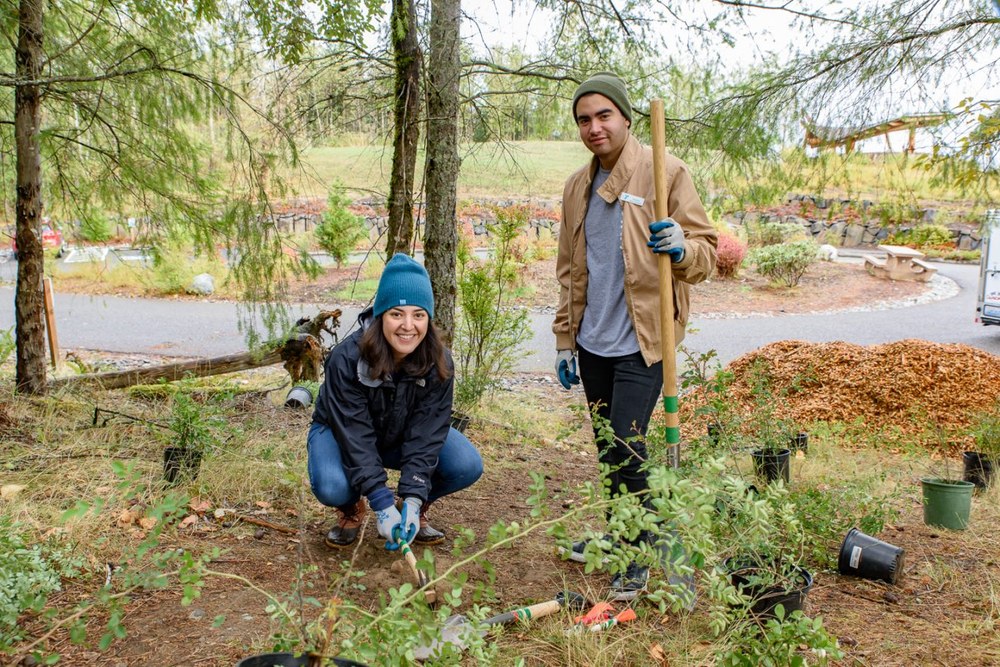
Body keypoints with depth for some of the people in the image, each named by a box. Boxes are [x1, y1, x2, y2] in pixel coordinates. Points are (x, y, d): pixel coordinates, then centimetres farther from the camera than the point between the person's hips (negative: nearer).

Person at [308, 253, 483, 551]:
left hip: (404, 435, 3)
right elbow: (355, 435, -32)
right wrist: (382, 503, -38)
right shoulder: (347, 358, -32)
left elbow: (426, 432, -24)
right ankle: (352, 511, 2)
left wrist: (413, 499, -35)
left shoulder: (439, 363, -23)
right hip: (342, 433, -2)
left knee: (468, 466, -22)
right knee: (331, 487, -35)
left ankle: (416, 512, 6)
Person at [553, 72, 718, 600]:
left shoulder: (665, 172, -6)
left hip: (641, 342, -6)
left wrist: (681, 248, -28)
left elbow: (706, 251, -5)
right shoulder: (577, 188, 12)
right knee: (606, 447, 14)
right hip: (593, 340, 6)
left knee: (624, 446, -12)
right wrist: (564, 339, 15)